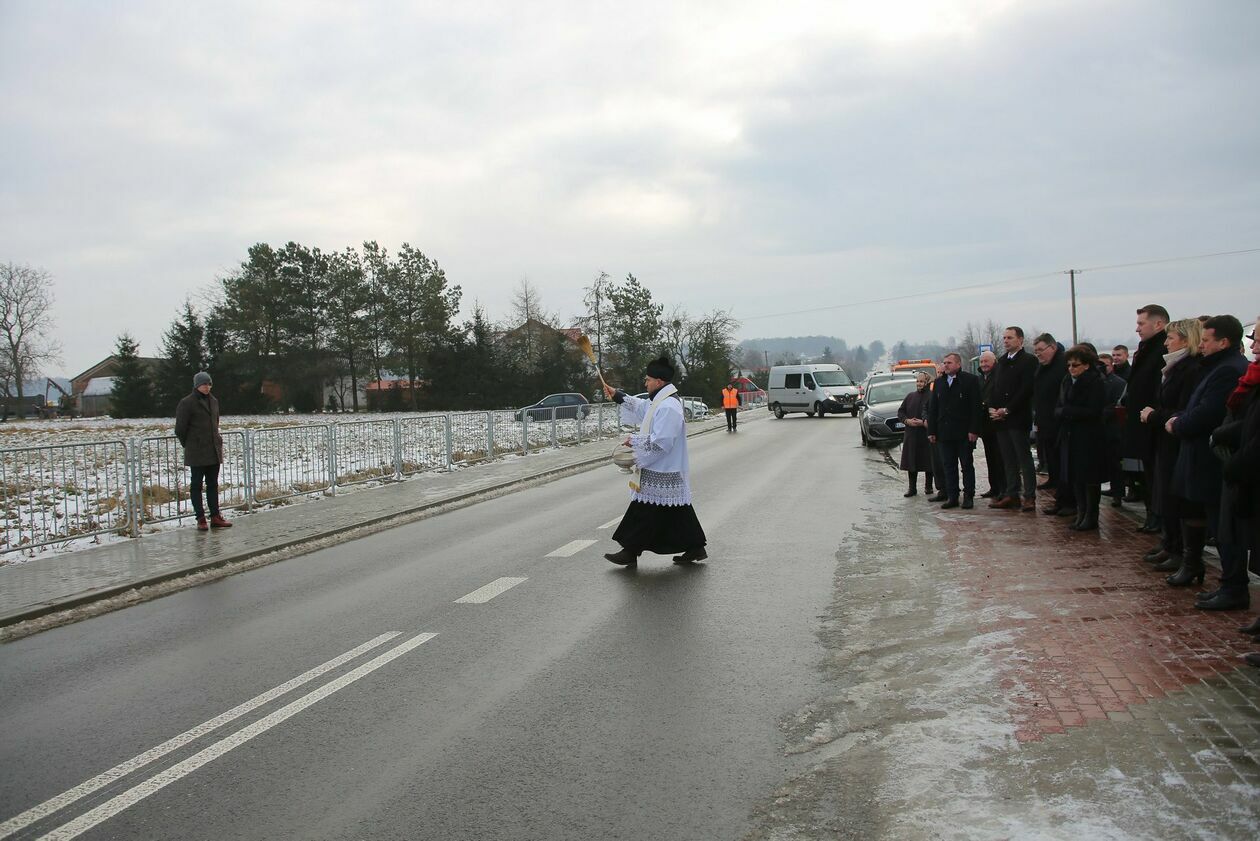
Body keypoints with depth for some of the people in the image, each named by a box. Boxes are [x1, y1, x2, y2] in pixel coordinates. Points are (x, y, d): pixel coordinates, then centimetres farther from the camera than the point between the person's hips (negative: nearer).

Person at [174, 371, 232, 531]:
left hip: (214, 450, 6)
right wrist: (188, 445, 3)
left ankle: (215, 517, 13)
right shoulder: (187, 403, -9)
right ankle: (201, 519, 3)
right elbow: (180, 429, -6)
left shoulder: (213, 401, 10)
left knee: (213, 484, 9)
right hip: (197, 452, -6)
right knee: (197, 484, 1)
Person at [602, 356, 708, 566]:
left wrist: (635, 441, -15)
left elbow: (659, 442, -27)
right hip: (670, 472, 10)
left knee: (644, 513, 0)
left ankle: (630, 552, 9)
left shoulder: (667, 408, -22)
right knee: (676, 513, 14)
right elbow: (642, 407, 29)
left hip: (659, 475, -10)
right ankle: (695, 548, 19)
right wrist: (618, 396, 29)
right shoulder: (662, 401, 10)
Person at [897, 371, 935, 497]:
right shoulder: (910, 396, 14)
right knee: (911, 462, 3)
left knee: (928, 462, 2)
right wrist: (907, 420, -3)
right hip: (911, 435, 5)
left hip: (926, 434, -5)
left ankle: (928, 487, 14)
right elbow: (900, 411, 15)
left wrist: (923, 422, -23)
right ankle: (912, 488, 8)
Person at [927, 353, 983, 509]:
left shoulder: (970, 380, -3)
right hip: (944, 433, 5)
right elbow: (932, 408, 13)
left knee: (967, 465, 4)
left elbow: (976, 407, -8)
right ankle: (951, 497, 9)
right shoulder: (939, 382, 13)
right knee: (949, 466, 5)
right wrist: (931, 431, 6)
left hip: (964, 433, -5)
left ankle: (968, 496, 9)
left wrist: (973, 430, -15)